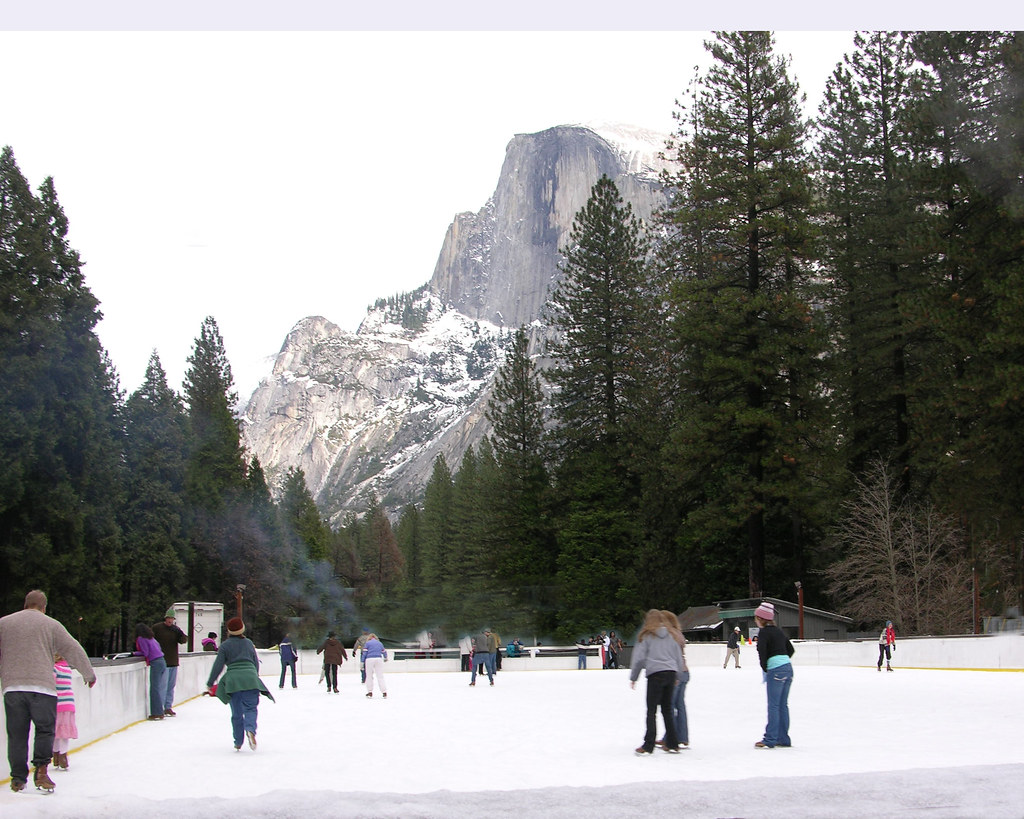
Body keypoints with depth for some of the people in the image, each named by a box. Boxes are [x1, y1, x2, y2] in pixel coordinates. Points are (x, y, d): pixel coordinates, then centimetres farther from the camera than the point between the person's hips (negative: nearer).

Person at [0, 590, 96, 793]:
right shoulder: (51, 625, 8)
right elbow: (73, 650, 11)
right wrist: (89, 674, 22)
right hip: (42, 687, -2)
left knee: (16, 734, 8)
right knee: (45, 730, 2)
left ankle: (18, 778, 9)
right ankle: (41, 771, -13)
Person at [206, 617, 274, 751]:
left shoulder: (225, 645, 6)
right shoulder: (248, 643, 14)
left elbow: (218, 666, 2)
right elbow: (256, 663, 18)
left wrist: (210, 684, 7)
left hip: (232, 680, -1)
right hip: (250, 677, 1)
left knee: (236, 713, 9)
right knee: (251, 708, -1)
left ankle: (238, 742, 11)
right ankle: (250, 729, -31)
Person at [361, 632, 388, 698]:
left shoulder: (367, 643, 9)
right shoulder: (380, 643, 18)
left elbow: (364, 653, 1)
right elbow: (384, 651, 28)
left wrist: (362, 662, 2)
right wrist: (385, 658, 47)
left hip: (369, 660, -2)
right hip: (379, 659, 2)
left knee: (369, 676, 9)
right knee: (380, 676, 3)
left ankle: (370, 692, 7)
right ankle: (384, 692, -3)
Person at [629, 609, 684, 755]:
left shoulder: (646, 636, 2)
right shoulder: (671, 635, 14)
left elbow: (639, 657, 0)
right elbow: (679, 657, 16)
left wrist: (633, 677, 7)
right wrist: (677, 676, 24)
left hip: (655, 673, -5)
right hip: (671, 673, 5)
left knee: (651, 710, -3)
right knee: (667, 709, 13)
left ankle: (648, 746, -8)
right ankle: (672, 744, 14)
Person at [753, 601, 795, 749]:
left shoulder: (764, 632, -7)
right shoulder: (779, 631, 16)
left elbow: (762, 652, -16)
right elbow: (790, 649, 22)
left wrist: (765, 669, -2)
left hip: (776, 670, -8)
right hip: (788, 667, 8)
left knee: (773, 706, -4)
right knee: (783, 705, 11)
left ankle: (770, 739, -3)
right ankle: (783, 739, 14)